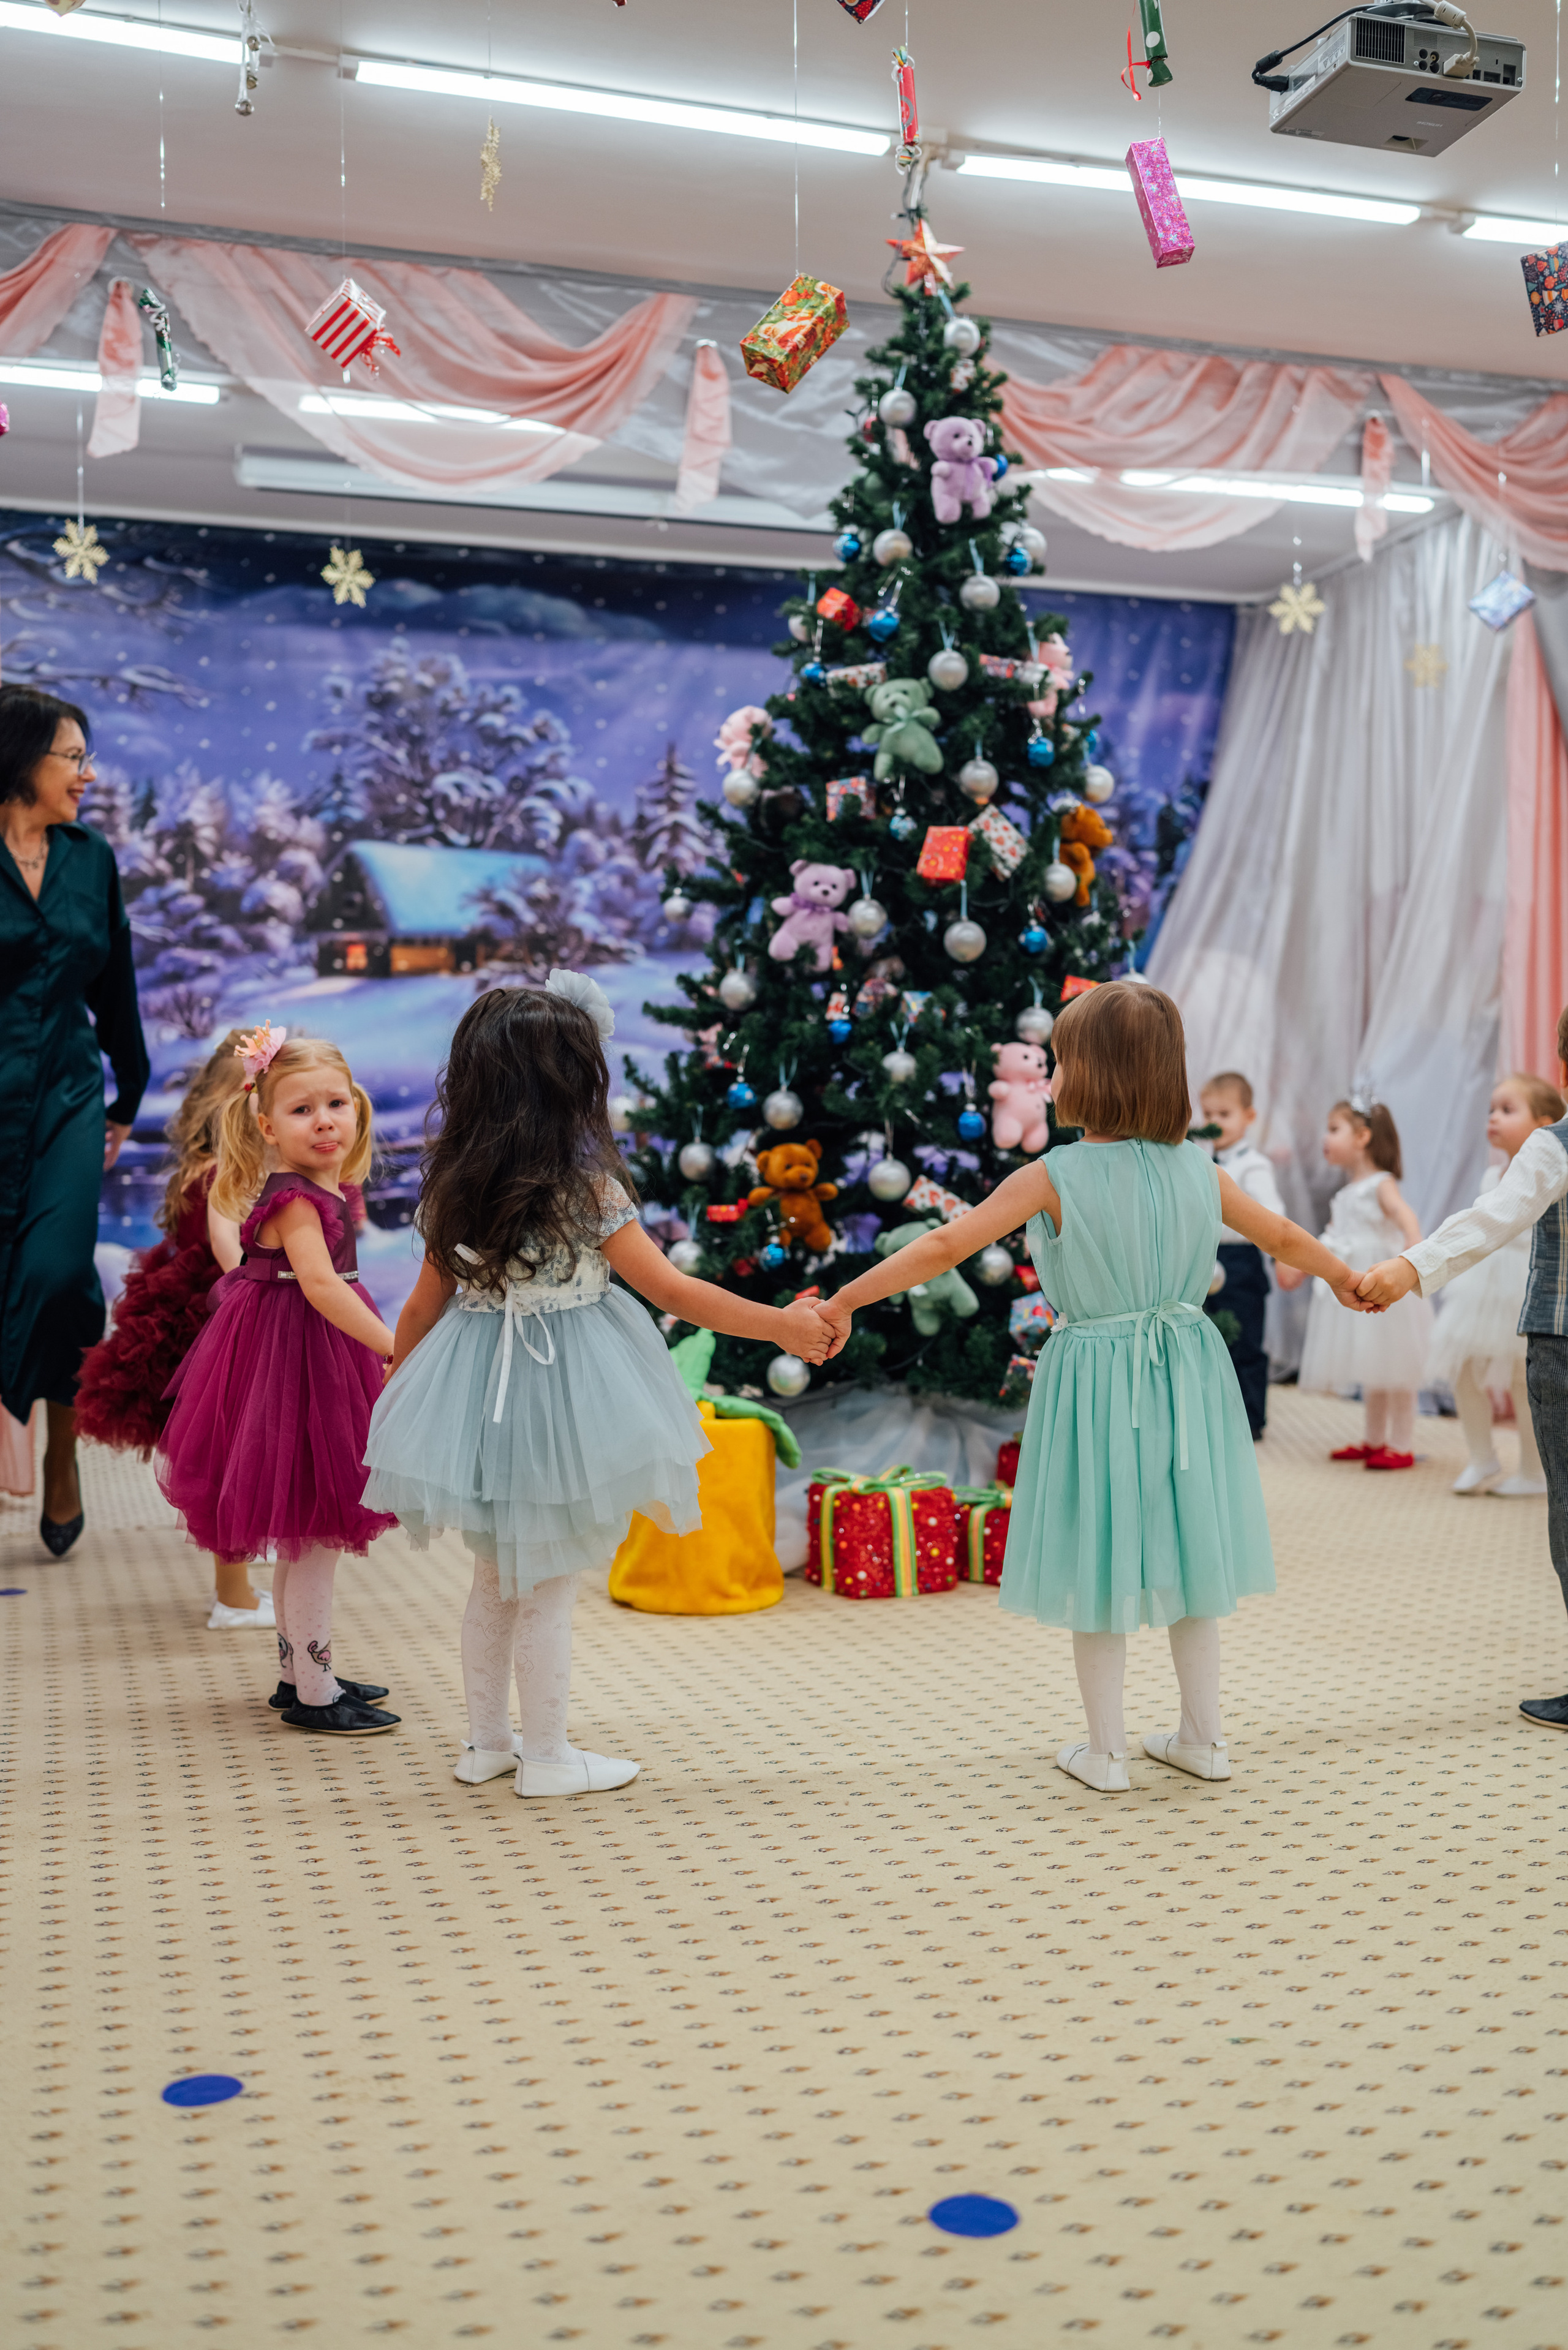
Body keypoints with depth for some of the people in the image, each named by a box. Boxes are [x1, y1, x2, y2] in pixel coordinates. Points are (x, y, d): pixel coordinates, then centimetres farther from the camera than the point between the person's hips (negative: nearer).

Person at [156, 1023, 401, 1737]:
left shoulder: (325, 1190, 9)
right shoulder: (294, 1199, -20)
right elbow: (320, 1285, -31)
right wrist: (395, 1347, -36)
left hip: (321, 1356, 10)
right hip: (290, 1358, -10)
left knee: (304, 1535, 18)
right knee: (313, 1532, -3)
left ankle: (297, 1671, 30)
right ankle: (313, 1692, 6)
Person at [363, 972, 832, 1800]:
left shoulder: (454, 1186, -1)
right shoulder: (586, 1186, -16)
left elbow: (425, 1306, 6)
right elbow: (671, 1291, -14)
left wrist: (394, 1387, 21)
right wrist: (781, 1324, -7)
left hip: (481, 1391, 6)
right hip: (560, 1392, -5)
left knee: (495, 1577, 20)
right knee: (548, 1587, 6)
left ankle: (487, 1740, 31)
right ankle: (547, 1757, 18)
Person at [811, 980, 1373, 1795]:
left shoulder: (1053, 1177, -14)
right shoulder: (1199, 1170, -1)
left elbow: (943, 1247, -16)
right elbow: (1284, 1238, 10)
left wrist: (845, 1301, -9)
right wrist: (1344, 1277, 30)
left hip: (1094, 1381, -4)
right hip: (1183, 1375, 4)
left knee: (1098, 1565, 8)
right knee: (1183, 1554, 16)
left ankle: (1105, 1753, 18)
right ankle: (1203, 1737, 26)